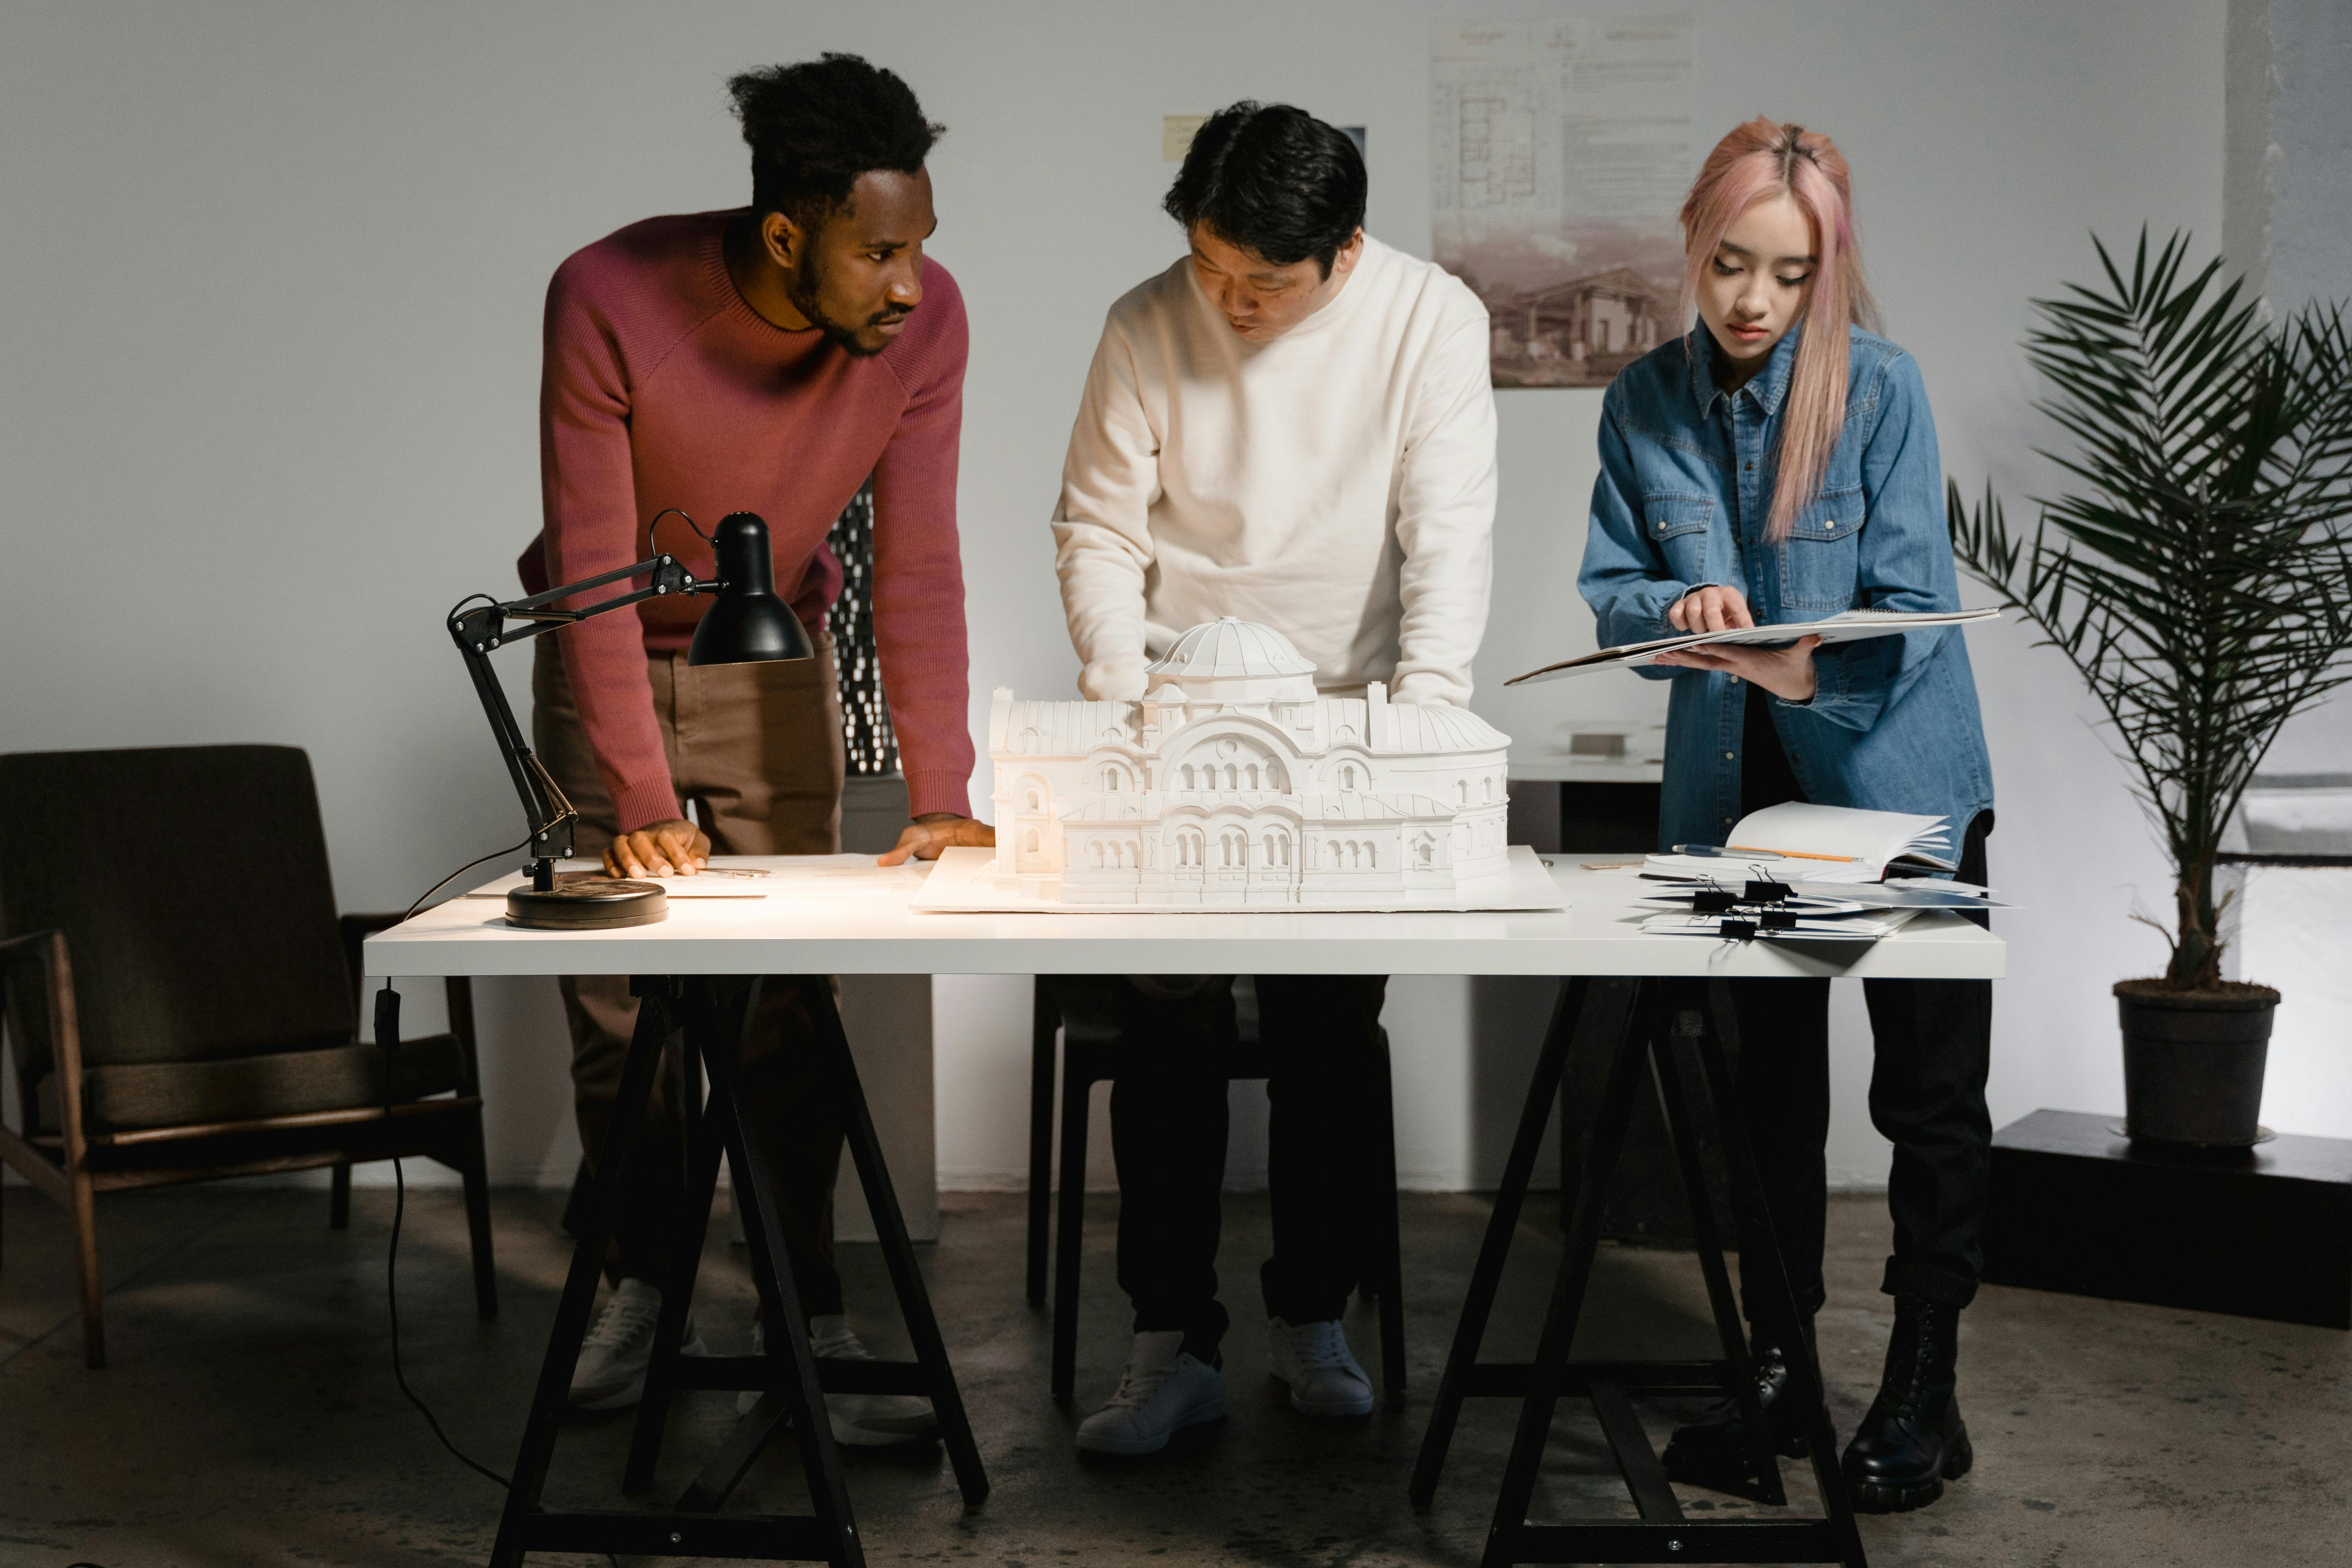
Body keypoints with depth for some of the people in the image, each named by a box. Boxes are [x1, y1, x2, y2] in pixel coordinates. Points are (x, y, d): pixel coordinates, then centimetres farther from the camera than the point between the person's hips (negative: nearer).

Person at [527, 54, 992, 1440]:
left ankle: (813, 1322, 6)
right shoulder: (609, 301, -30)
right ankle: (647, 1290, 19)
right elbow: (591, 566, -29)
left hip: (773, 664, 1)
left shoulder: (925, 319, -23)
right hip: (605, 656, -1)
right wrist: (644, 802, -35)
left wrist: (940, 796, -27)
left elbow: (920, 567, -21)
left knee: (783, 1004, -3)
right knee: (615, 998, 2)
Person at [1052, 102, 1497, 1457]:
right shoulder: (1149, 327, -6)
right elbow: (1098, 529, -2)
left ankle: (1314, 1313, 18)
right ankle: (1177, 1345, 2)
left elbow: (1450, 533, -12)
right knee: (1167, 1036, -6)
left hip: (1346, 719, 0)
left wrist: (1423, 718, -24)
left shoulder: (1432, 319, -8)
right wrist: (1122, 703, -14)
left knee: (1338, 1033, 1)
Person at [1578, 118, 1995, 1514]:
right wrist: (1683, 608, -22)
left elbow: (1913, 603, -18)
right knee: (1768, 1084, 13)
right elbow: (1611, 592, 0)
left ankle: (1924, 1389, 16)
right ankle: (1780, 1369, 25)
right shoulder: (1644, 402, -2)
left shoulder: (1881, 382, -13)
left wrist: (1809, 667, -37)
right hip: (1737, 785, 3)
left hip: (1901, 780, -3)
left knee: (1928, 1093, 3)